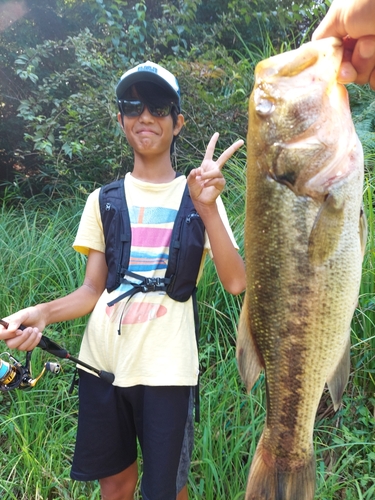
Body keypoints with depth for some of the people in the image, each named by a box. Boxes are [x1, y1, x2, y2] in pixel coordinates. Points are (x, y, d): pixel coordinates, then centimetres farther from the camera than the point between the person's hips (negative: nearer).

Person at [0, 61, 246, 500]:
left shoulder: (197, 195, -2)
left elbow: (235, 282, -13)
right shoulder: (104, 200, 6)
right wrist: (41, 313, -13)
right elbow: (93, 290, 5)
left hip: (165, 368, -2)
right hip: (101, 362, 3)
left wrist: (207, 207, -25)